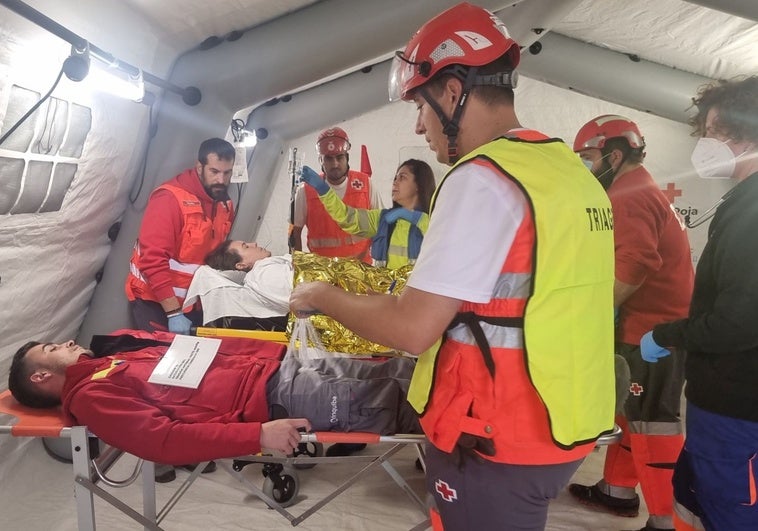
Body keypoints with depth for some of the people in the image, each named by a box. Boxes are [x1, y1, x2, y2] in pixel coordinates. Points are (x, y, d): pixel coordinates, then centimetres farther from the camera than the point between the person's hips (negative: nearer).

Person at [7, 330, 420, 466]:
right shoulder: (92, 396, -2)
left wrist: (275, 346, 13)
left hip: (274, 367, 8)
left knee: (394, 371, 2)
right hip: (271, 398, -7)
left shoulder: (117, 352, 22)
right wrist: (258, 435, -27)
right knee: (382, 402, -12)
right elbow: (166, 439, -17)